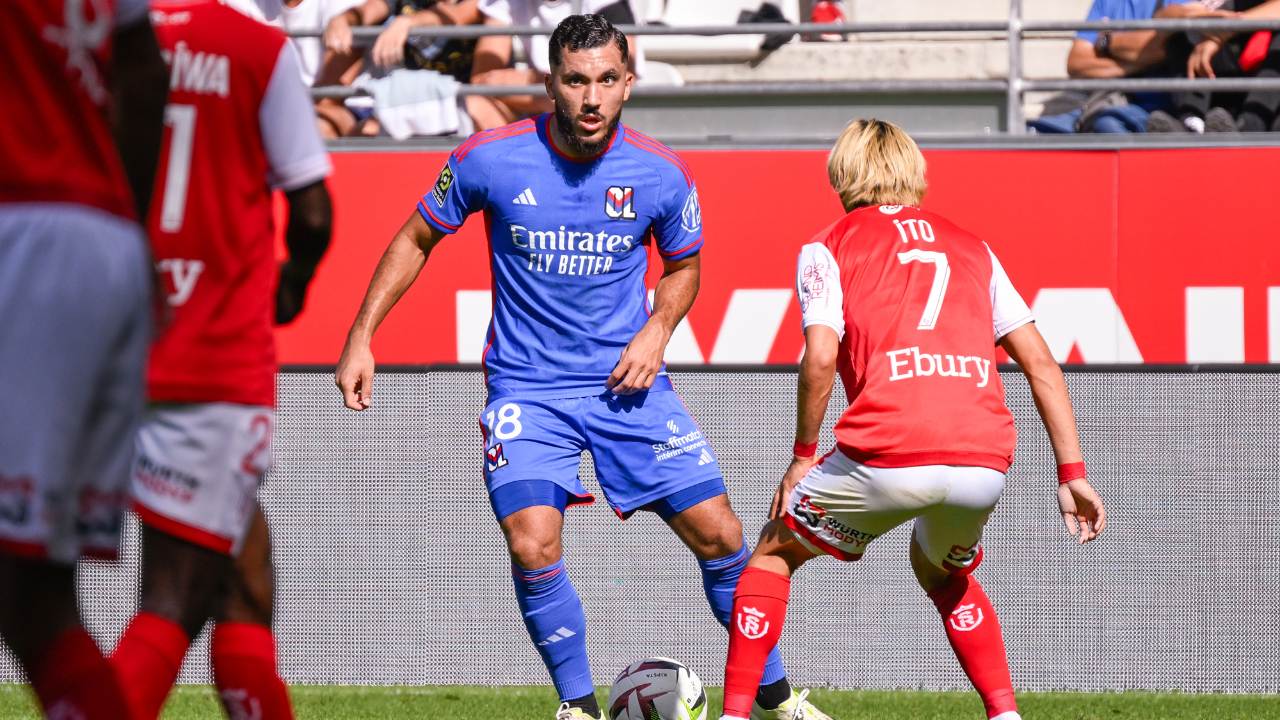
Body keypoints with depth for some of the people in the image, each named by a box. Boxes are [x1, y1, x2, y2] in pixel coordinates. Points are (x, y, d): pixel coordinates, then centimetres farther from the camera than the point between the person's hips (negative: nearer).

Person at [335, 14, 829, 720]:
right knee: (532, 547, -20)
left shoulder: (662, 175, -7)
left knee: (717, 535, -2)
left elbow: (684, 265, 13)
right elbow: (416, 240, 4)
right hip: (526, 388, -2)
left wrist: (657, 329, -6)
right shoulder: (489, 159, -11)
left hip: (626, 379, 2)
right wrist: (361, 338, -1)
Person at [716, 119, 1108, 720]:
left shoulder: (829, 248, 13)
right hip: (985, 462, 4)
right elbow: (1040, 362, 18)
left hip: (889, 456, -4)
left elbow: (821, 358, -4)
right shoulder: (971, 248, 24)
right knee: (942, 571, 34)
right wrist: (1072, 475, 18)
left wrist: (803, 456, 8)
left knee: (775, 551, 21)